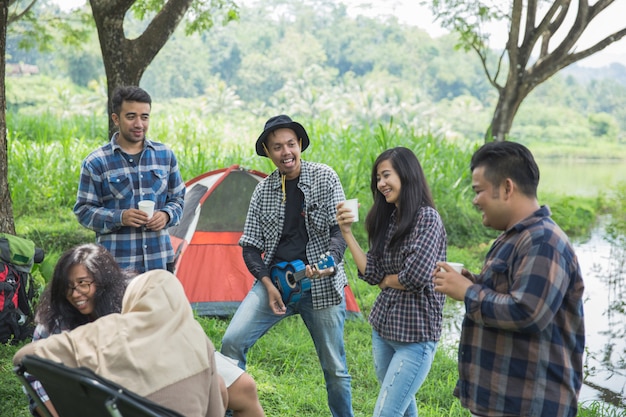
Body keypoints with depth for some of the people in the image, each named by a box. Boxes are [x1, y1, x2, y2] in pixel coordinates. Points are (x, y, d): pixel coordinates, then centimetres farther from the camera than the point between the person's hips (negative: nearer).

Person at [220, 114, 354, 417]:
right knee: (232, 342, -14)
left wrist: (330, 262, -30)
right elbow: (251, 246, 6)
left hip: (321, 286, -2)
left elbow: (340, 230, -9)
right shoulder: (263, 191, 4)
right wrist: (267, 284, -10)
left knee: (334, 368, 6)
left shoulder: (325, 178, -4)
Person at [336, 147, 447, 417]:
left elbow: (416, 277, -25)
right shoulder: (388, 218, 7)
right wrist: (347, 232, -5)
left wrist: (386, 280, -5)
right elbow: (372, 274, 1)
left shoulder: (427, 218, -16)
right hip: (382, 328, 8)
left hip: (415, 336, -8)